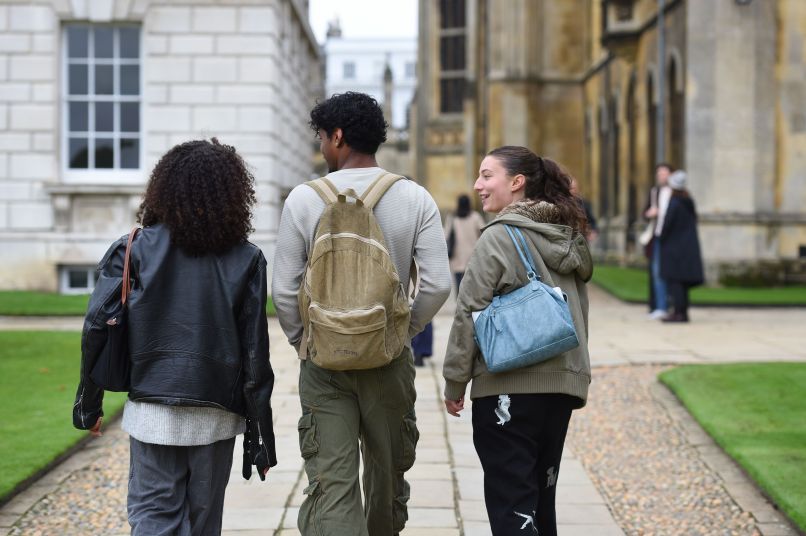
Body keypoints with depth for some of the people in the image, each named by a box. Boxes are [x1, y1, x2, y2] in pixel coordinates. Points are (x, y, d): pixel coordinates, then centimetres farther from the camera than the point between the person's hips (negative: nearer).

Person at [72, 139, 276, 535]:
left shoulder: (138, 249, -1)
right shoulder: (246, 259, -1)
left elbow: (97, 325, -6)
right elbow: (254, 351, -2)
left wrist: (88, 403, 5)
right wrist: (261, 435, 4)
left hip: (151, 410, -1)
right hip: (215, 414, 1)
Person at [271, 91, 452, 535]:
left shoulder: (304, 199, -6)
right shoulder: (414, 198, -3)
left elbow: (283, 290, -5)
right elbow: (437, 285, -6)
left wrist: (303, 342, 10)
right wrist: (402, 332, 8)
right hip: (391, 361, 2)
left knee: (330, 483, -2)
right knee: (388, 479, 18)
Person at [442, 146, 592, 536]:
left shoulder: (499, 237, -10)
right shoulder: (569, 238, 12)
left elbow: (469, 313, -11)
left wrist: (454, 383, -4)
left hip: (510, 386, -7)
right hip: (563, 383, 7)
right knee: (541, 497, 16)